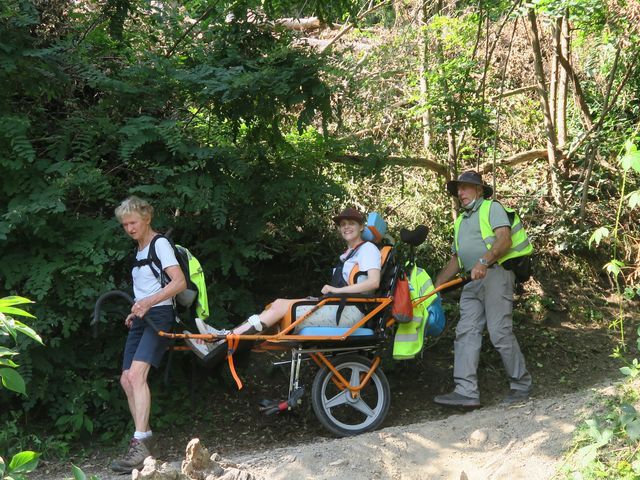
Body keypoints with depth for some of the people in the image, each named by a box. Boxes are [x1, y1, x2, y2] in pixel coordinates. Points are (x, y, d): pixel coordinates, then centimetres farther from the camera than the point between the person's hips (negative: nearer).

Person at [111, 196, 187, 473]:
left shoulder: (160, 244, -5)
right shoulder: (139, 251, 20)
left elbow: (179, 283, -17)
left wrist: (148, 302, -29)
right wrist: (136, 312, 13)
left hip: (159, 315, -9)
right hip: (141, 318, 9)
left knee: (136, 374, -25)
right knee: (127, 380, 3)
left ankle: (141, 445, -30)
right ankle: (144, 437, 13)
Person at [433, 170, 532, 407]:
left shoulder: (492, 208, 5)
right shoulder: (460, 221, 28)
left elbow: (504, 240, -12)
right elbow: (455, 260, 28)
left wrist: (484, 261, -27)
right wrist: (434, 286, 20)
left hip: (495, 274, -7)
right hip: (472, 282, 8)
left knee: (500, 332, -12)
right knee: (466, 333, -5)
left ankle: (522, 385, 1)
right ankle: (466, 391, -9)